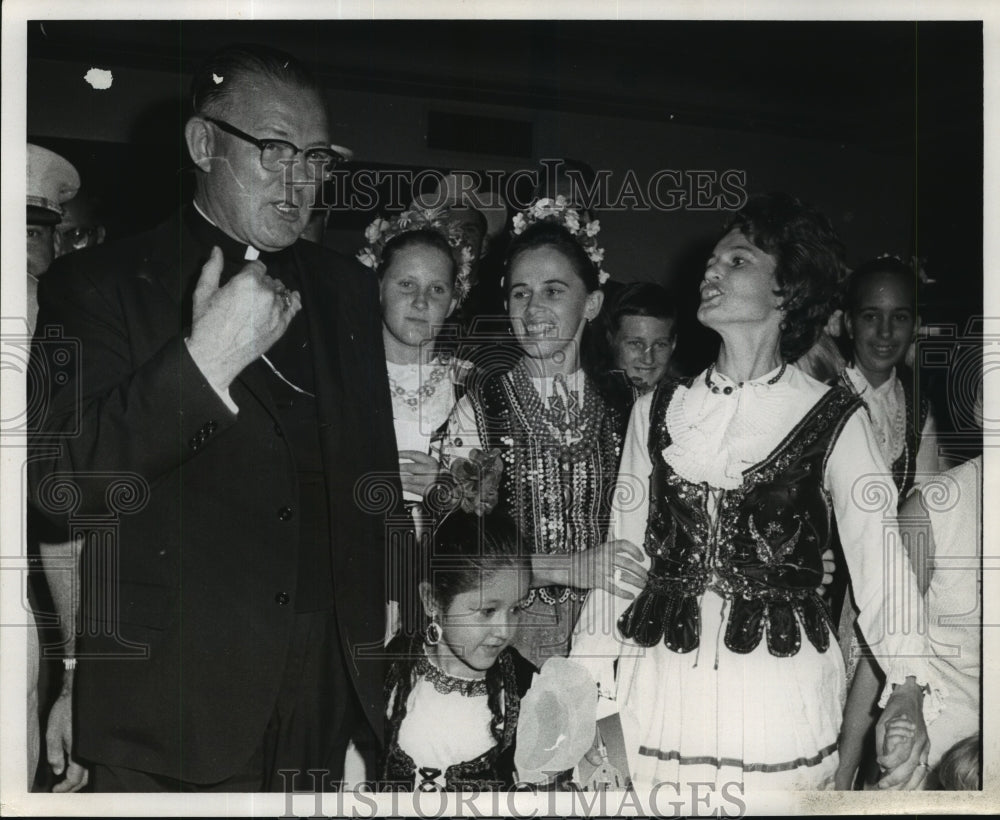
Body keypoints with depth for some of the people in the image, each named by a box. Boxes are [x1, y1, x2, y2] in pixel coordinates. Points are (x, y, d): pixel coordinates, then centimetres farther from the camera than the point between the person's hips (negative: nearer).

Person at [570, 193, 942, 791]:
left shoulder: (835, 419, -2)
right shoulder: (657, 411, 7)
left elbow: (881, 560, -9)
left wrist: (908, 688, -22)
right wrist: (589, 687, 2)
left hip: (781, 694, -2)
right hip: (660, 691, 3)